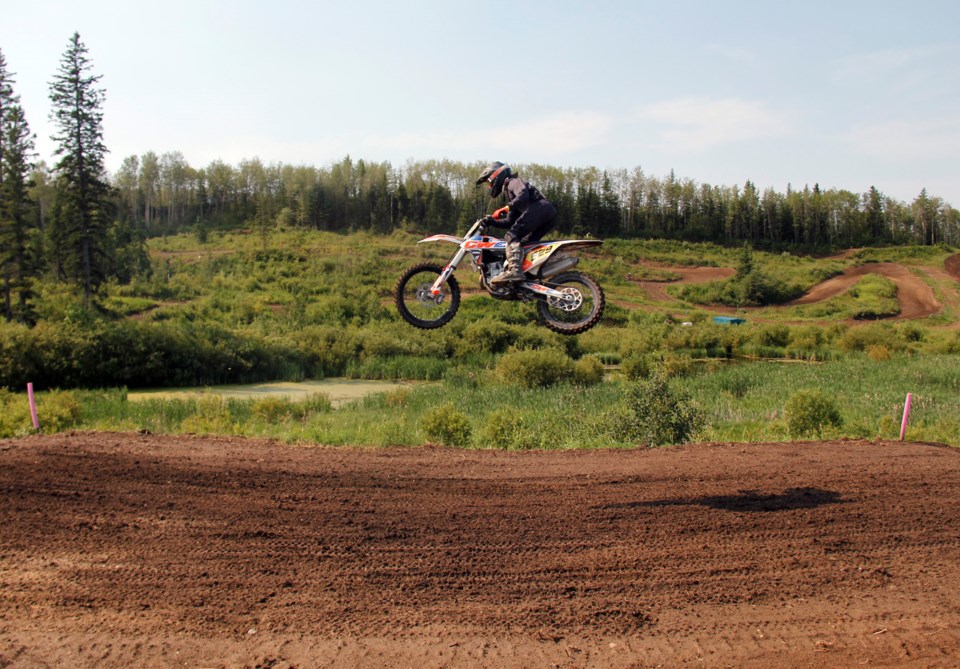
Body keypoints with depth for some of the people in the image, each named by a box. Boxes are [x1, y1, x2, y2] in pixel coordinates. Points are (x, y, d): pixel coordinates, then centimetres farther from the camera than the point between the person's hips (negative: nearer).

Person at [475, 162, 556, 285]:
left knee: (512, 236, -18)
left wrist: (506, 208, -21)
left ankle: (514, 270, -36)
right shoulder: (508, 189, 38)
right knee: (525, 243, 16)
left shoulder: (513, 181, 10)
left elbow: (523, 195, -14)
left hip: (540, 207, -10)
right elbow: (510, 222, 33)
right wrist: (491, 221, 22)